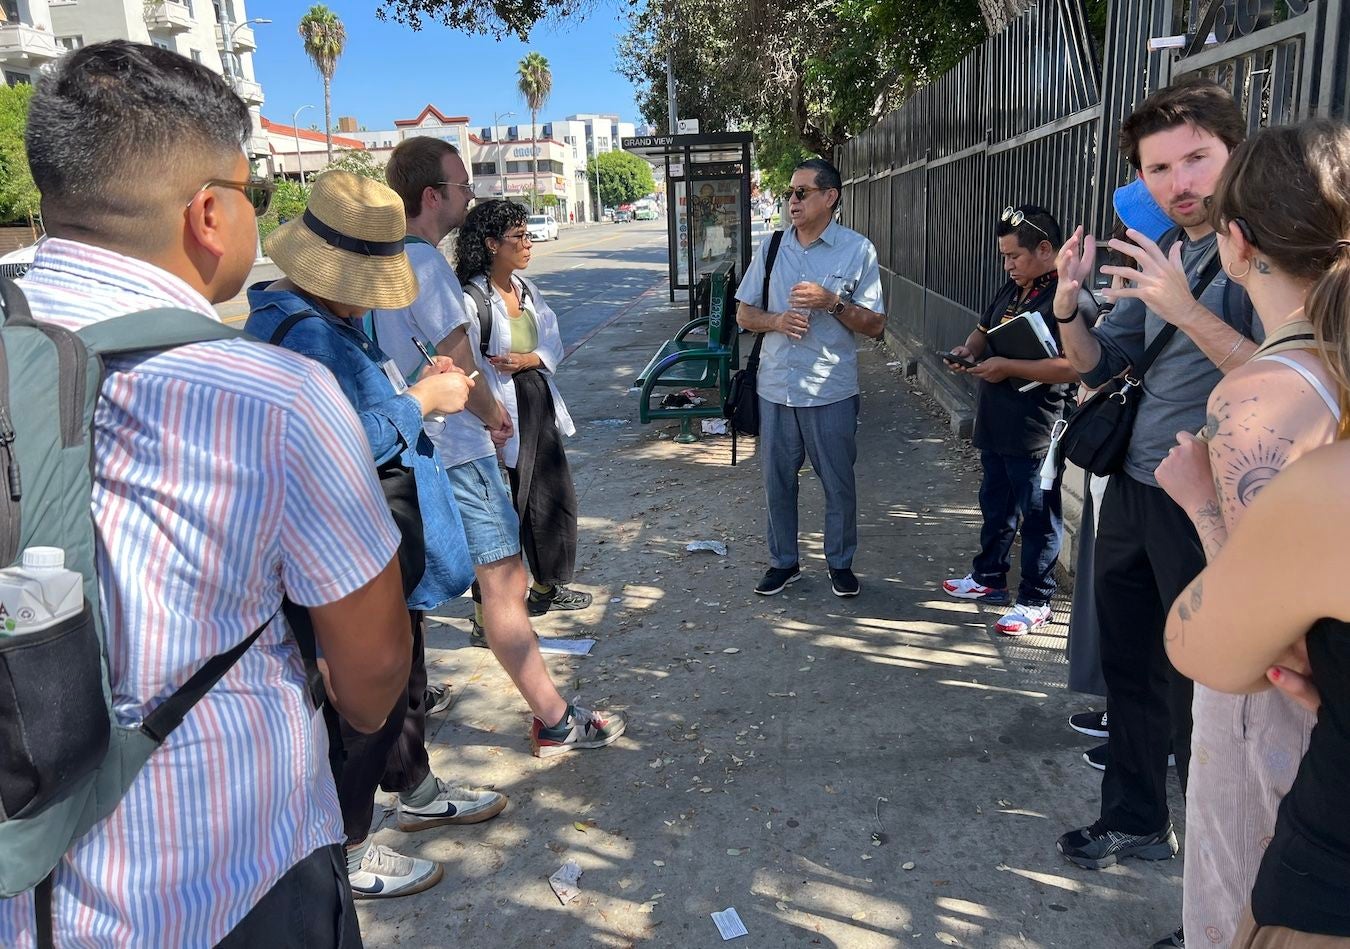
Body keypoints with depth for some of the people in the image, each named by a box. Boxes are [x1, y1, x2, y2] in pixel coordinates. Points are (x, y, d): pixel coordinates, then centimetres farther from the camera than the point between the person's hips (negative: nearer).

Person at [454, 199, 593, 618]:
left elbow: (554, 343, 8)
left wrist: (528, 359, -12)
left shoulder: (526, 288, 8)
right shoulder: (472, 298, -16)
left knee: (555, 495, 17)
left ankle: (547, 587, 36)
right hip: (504, 409, -8)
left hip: (539, 399, 8)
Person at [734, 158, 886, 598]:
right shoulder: (770, 247, 5)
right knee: (777, 479, 12)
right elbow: (744, 314, 9)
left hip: (831, 390, -3)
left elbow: (874, 325, -3)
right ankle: (783, 561, 30)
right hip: (776, 386, 3)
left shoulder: (858, 250, -5)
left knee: (839, 482, 10)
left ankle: (840, 562, 29)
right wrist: (777, 320, -12)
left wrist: (833, 302, -19)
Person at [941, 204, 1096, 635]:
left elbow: (1073, 366, -27)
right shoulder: (1011, 289, 12)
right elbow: (984, 330, 26)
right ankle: (988, 578, 36)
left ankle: (1035, 601, 16)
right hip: (995, 423, 9)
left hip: (1035, 431, -9)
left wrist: (1008, 367, -25)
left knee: (1038, 516, 4)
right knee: (995, 506, 21)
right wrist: (970, 350, 3)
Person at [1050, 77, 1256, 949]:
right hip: (1132, 492, 8)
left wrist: (1185, 310, -32)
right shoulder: (1159, 254, 9)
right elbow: (1099, 366, 12)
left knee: (1197, 703, 1)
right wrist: (1068, 305, -7)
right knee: (1131, 671, 18)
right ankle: (1137, 820, 38)